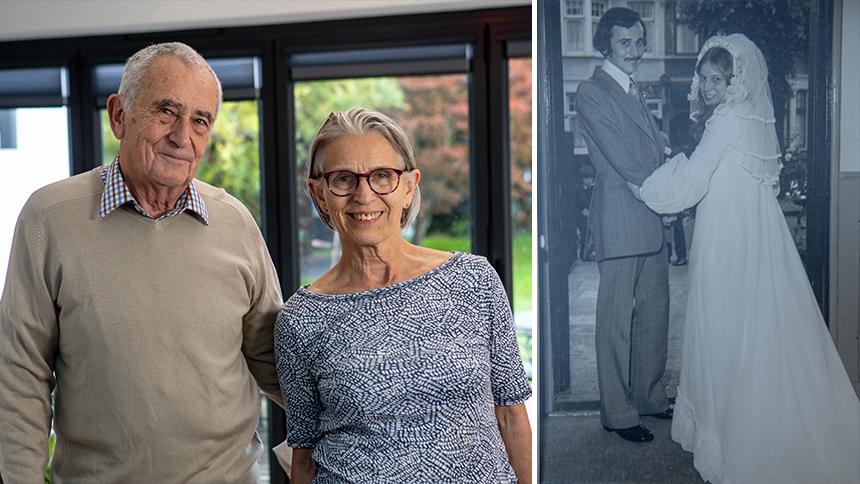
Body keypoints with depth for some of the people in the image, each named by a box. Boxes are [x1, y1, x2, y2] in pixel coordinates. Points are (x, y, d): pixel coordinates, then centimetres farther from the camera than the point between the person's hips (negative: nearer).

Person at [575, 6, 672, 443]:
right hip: (620, 221, -8)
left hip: (651, 219, 9)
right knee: (617, 319, 0)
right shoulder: (591, 92, -8)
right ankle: (618, 412, 10)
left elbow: (656, 151, 17)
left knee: (655, 312, 14)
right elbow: (623, 160, -14)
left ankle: (650, 396, 29)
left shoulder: (634, 92, 19)